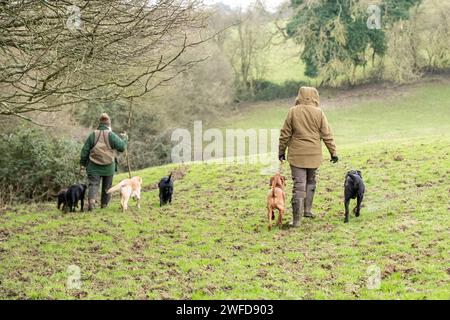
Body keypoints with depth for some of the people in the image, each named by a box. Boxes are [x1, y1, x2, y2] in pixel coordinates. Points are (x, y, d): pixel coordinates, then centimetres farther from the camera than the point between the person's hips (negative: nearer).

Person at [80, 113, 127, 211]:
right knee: (107, 186, 14)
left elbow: (85, 150, 2)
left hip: (94, 166, 0)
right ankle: (104, 204, 21)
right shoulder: (111, 136, -6)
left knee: (93, 184, -3)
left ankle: (91, 200, -27)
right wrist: (124, 139, 16)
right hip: (108, 166, 0)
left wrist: (82, 163, 11)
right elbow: (121, 147, -3)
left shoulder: (93, 135, 0)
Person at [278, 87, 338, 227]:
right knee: (311, 182, 22)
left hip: (296, 154, -1)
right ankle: (307, 210, 24)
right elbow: (327, 135, 0)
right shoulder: (319, 113, -3)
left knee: (299, 185, -2)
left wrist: (281, 151, 10)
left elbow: (285, 134, 0)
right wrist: (333, 152, 8)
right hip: (314, 155, 1)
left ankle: (297, 220, -6)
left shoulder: (293, 112, -4)